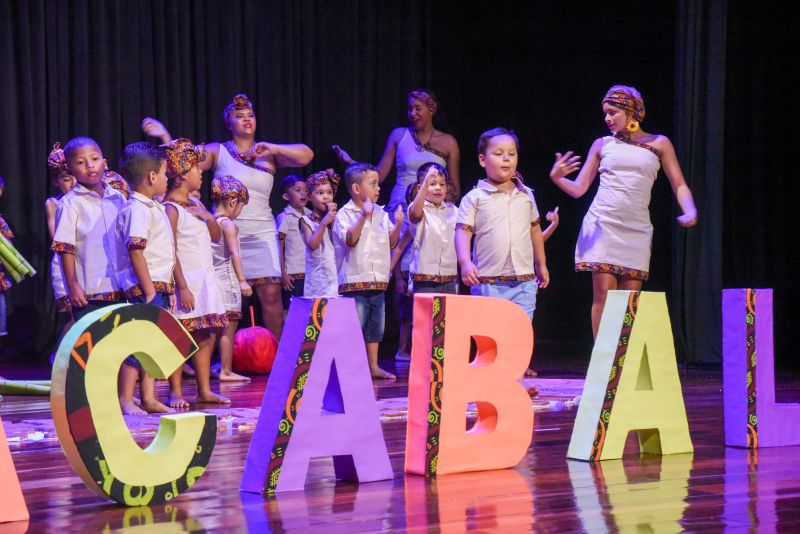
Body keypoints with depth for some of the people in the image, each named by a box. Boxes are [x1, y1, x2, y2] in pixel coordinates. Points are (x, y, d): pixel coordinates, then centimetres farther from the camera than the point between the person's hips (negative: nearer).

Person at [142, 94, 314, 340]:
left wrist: (273, 148, -11)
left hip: (260, 234, 1)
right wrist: (165, 137, -17)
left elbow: (306, 155, 0)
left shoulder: (268, 154, 12)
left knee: (271, 294, -6)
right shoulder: (218, 151, 8)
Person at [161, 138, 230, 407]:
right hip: (185, 281, -8)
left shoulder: (196, 204, 12)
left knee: (206, 337, 10)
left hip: (205, 279, 8)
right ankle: (175, 392, -1)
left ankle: (204, 390, 17)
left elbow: (216, 236, 21)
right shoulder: (171, 209, -13)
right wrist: (183, 287, -20)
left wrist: (209, 218, 0)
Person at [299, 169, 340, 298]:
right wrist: (324, 223, -17)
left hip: (336, 271, 2)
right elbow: (312, 245, -12)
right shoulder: (306, 220, 3)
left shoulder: (334, 217, 10)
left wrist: (334, 221, -7)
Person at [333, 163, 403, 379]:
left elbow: (391, 242, 12)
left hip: (377, 281, 6)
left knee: (375, 327, 12)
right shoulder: (345, 214, -6)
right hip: (354, 281, -6)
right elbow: (350, 239, -20)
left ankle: (373, 367, 19)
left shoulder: (381, 214, 11)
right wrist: (364, 216, -26)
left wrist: (398, 224, -4)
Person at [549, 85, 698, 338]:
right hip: (602, 226, 0)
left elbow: (679, 185, 6)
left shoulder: (658, 144, 8)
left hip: (636, 230, 0)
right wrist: (557, 178, -12)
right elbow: (578, 189, 9)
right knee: (603, 294, -8)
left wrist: (690, 211, -13)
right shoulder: (602, 144, 10)